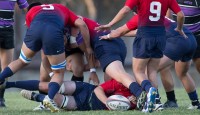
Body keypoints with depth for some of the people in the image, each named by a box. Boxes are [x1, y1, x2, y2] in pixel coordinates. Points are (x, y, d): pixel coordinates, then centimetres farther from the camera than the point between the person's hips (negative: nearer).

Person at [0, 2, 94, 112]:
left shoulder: (30, 12, 39)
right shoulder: (62, 9, 38)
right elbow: (81, 24, 23)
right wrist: (88, 48, 28)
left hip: (35, 29, 1)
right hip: (54, 32, -1)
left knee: (22, 61, 30)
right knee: (59, 73, 15)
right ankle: (50, 98, -7)